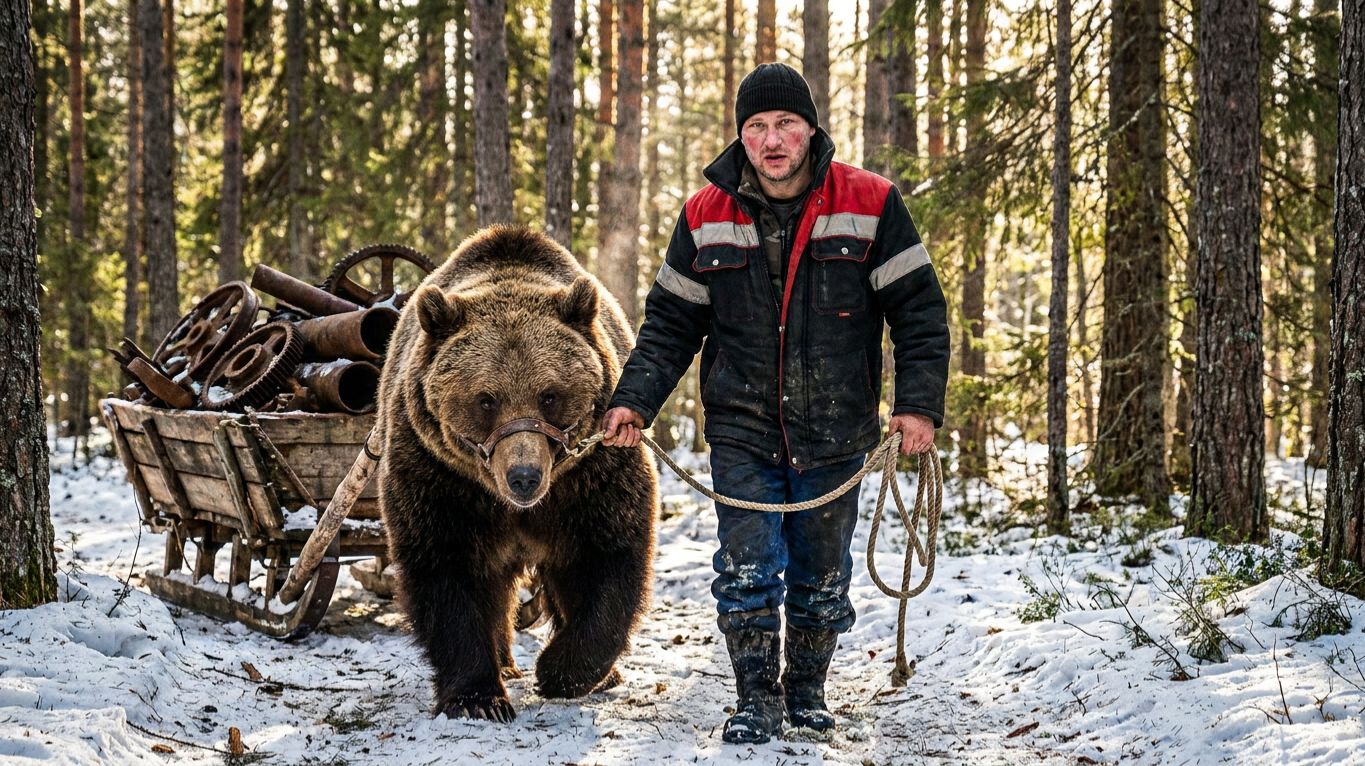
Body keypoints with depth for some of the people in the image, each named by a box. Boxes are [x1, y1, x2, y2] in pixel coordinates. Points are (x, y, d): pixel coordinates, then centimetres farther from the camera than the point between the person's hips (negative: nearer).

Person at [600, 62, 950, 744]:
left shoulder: (869, 205, -5)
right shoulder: (706, 217, 1)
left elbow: (918, 310, -2)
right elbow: (671, 322, 8)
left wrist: (919, 403, -11)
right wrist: (634, 401, -3)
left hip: (834, 436, 0)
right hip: (741, 434, 1)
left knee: (821, 579, 10)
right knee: (747, 572, -7)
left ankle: (806, 691, 28)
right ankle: (757, 700, 7)